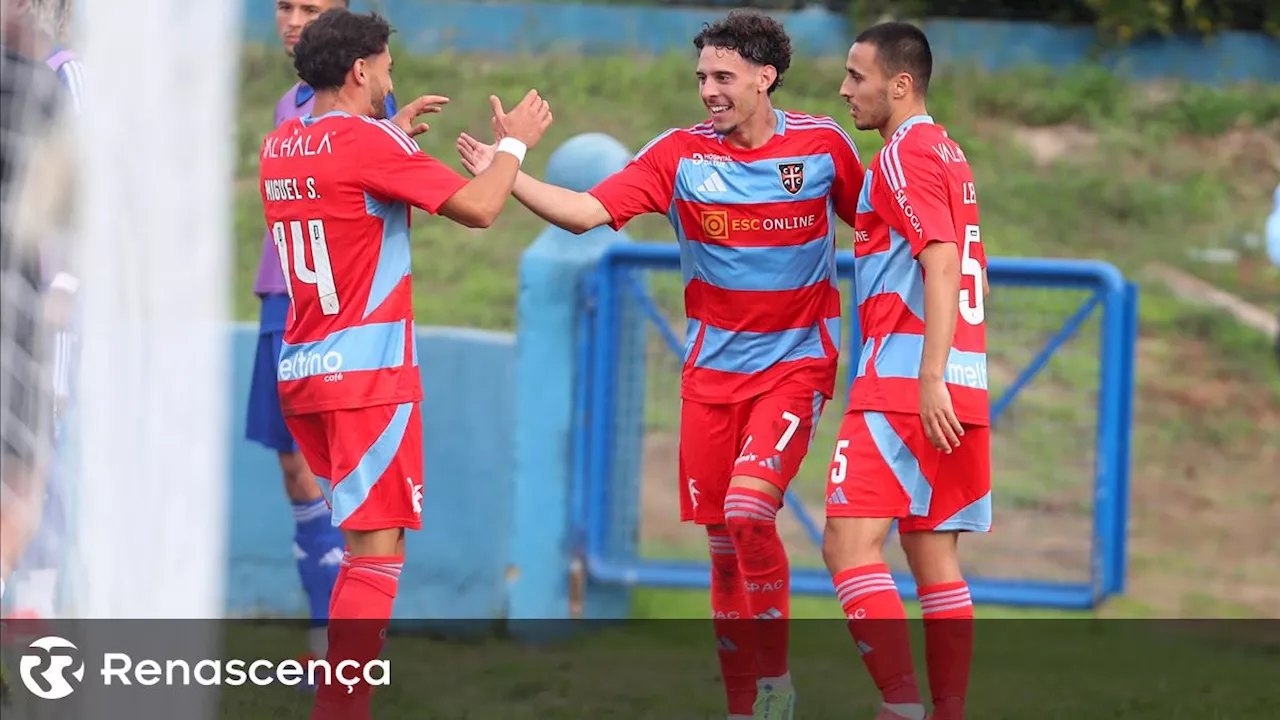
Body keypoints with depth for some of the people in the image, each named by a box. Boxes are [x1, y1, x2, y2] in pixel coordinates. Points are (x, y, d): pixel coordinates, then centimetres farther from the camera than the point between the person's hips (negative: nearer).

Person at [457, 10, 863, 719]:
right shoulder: (680, 153, -5)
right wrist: (506, 174, -25)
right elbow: (586, 211, -12)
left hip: (795, 361, -3)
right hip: (712, 368, 3)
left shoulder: (822, 144, -6)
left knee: (749, 508, -22)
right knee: (722, 540, 4)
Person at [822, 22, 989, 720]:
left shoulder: (905, 153, -9)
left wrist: (930, 376, -25)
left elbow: (942, 265, -19)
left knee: (849, 543, -14)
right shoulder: (948, 152, 20)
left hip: (905, 379, -10)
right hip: (957, 386, 10)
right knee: (934, 557, 9)